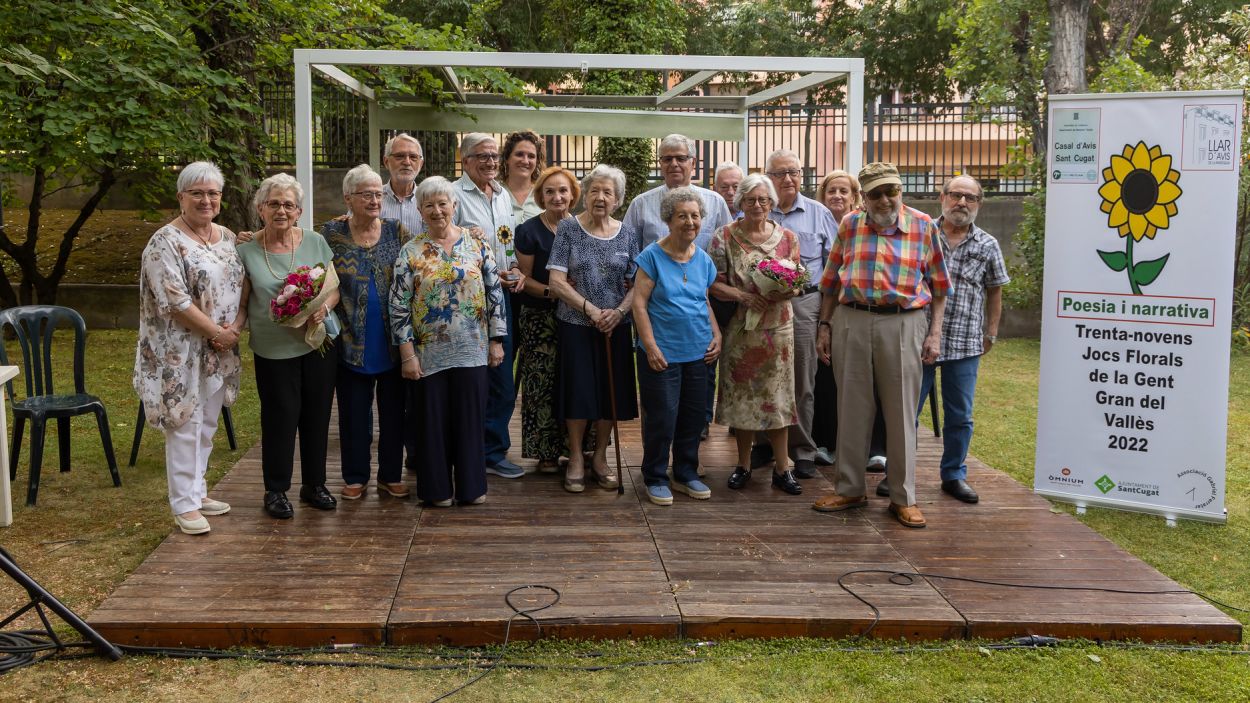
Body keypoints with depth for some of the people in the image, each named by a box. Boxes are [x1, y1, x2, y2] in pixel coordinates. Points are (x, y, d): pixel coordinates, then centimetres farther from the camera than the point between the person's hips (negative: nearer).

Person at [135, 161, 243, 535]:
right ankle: (184, 505, 7)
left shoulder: (227, 237, 9)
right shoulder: (165, 242, -13)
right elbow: (175, 301, -20)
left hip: (217, 350, 7)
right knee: (184, 425, -2)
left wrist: (232, 327, -4)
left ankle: (197, 491, 28)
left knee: (206, 423, 15)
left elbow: (240, 283, 13)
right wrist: (217, 332, -16)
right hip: (180, 350, -7)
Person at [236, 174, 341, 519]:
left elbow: (333, 289, 6)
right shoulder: (247, 250, -2)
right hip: (274, 349, -2)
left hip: (319, 342, 2)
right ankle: (276, 490, 18)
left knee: (317, 414, 10)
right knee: (280, 418, 2)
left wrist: (323, 307, -15)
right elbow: (241, 303, 1)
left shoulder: (315, 242, 3)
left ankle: (314, 484, 26)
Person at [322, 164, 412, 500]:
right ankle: (355, 477, 21)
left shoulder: (396, 231, 3)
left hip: (392, 341, 1)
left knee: (393, 409, 9)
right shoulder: (332, 233, 0)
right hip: (352, 342, -1)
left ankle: (391, 476, 22)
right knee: (354, 411, 7)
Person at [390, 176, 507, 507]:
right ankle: (437, 488, 20)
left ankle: (471, 486, 20)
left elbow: (494, 294, 4)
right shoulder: (410, 252, -1)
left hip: (471, 350, 1)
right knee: (433, 419, 6)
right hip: (428, 353, -1)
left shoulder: (477, 243, 2)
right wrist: (407, 353, -8)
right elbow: (399, 306, -3)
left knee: (470, 417, 6)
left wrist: (496, 340, 1)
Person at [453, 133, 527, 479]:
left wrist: (517, 271, 4)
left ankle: (493, 453, 19)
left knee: (502, 378, 8)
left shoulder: (504, 196, 15)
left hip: (502, 295, 7)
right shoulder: (454, 195, -7)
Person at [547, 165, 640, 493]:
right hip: (575, 325, -3)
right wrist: (591, 309, -16)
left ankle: (600, 457, 22)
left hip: (616, 327, 3)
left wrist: (619, 311, -13)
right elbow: (557, 281, -8)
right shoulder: (568, 228, -3)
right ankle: (576, 458, 15)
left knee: (611, 392, 7)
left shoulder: (627, 233, 5)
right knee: (578, 390, 0)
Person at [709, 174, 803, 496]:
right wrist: (744, 296, -19)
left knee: (777, 395, 4)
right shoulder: (725, 237, -2)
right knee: (741, 394, 6)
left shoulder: (788, 237, 4)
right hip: (739, 328, -1)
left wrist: (785, 293, -15)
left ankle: (781, 467, 14)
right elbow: (714, 283, -4)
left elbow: (796, 283, 7)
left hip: (778, 327, 1)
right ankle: (743, 465, 21)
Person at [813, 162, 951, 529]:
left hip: (903, 324, -2)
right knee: (852, 409, 9)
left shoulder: (923, 226, 3)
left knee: (901, 413, 3)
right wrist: (825, 326, 7)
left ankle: (903, 497, 14)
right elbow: (832, 281, 12)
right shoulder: (850, 225, 8)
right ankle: (849, 489, 22)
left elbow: (939, 285, 5)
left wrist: (935, 332, -2)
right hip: (851, 322, 2)